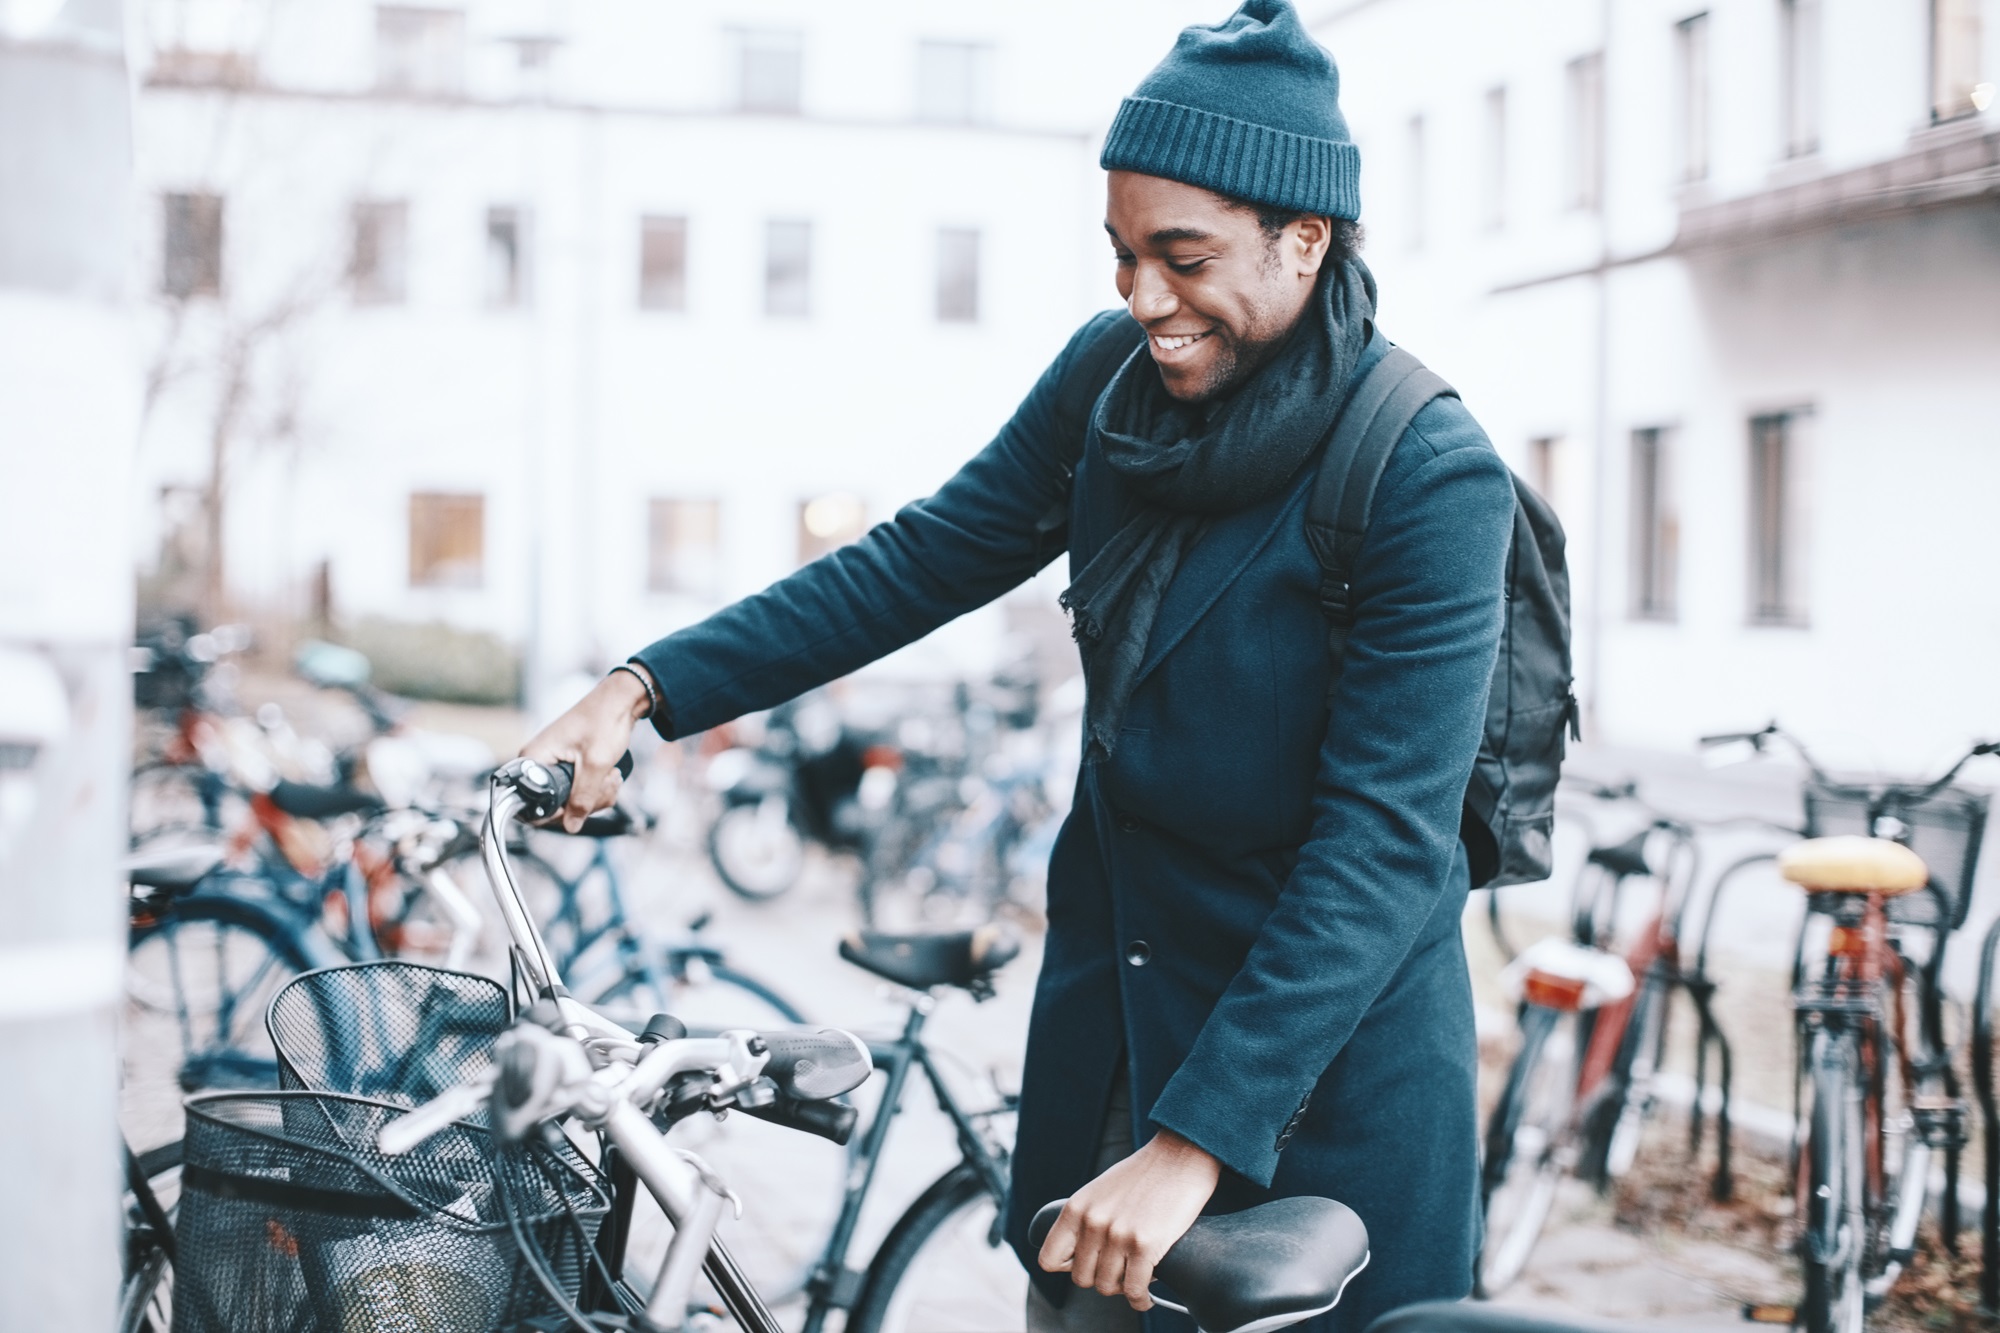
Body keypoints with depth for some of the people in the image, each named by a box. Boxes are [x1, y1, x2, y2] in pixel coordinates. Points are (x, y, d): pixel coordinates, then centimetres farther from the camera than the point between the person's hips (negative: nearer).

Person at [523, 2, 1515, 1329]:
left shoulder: (1433, 482, -20)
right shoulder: (1112, 376, -1)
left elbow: (1383, 845, -25)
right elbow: (914, 562, 5)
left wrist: (1191, 1146, -30)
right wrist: (645, 690, -6)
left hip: (1321, 1066, -5)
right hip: (1111, 1021, 6)